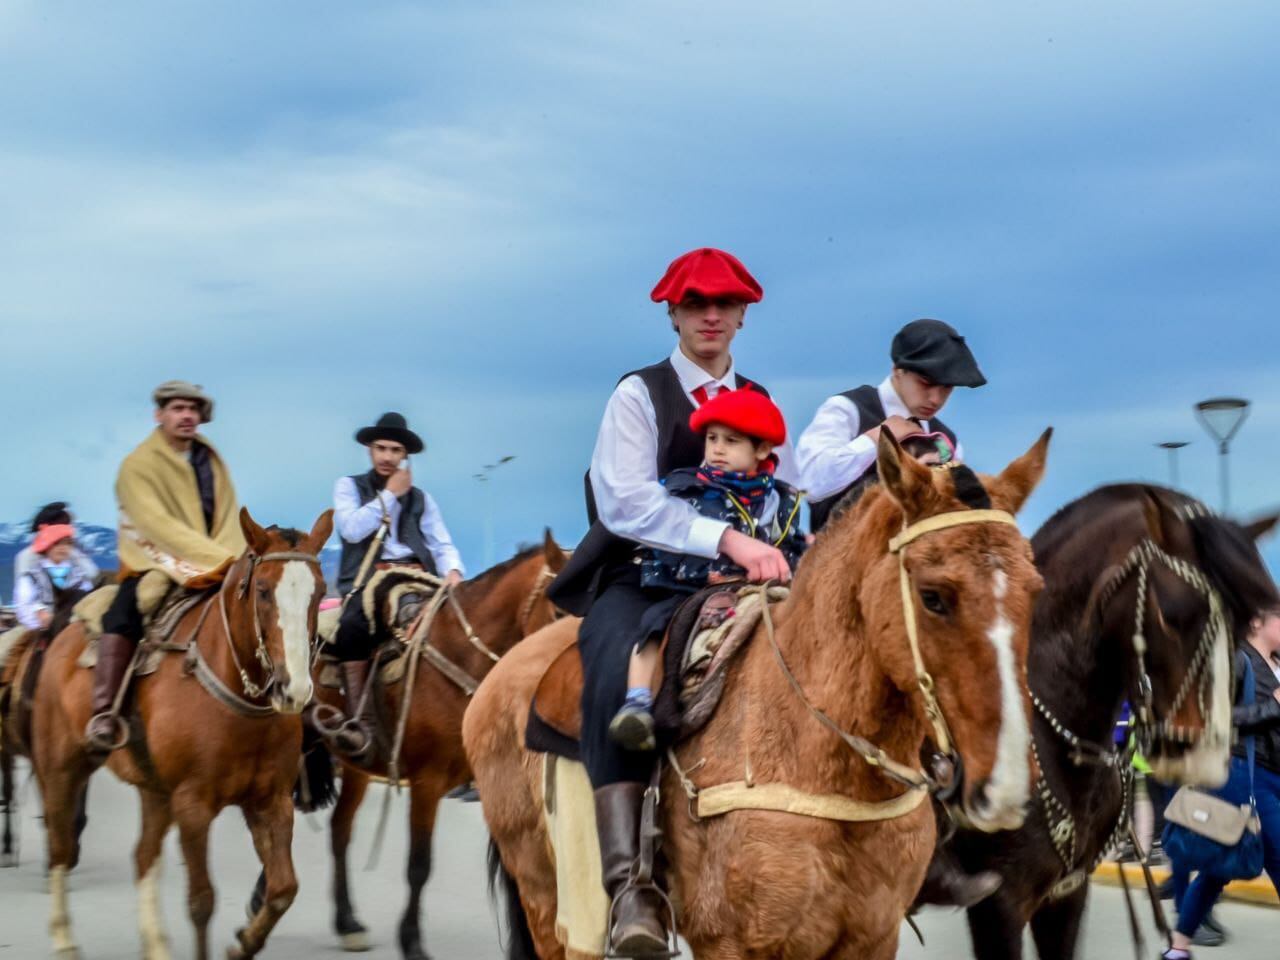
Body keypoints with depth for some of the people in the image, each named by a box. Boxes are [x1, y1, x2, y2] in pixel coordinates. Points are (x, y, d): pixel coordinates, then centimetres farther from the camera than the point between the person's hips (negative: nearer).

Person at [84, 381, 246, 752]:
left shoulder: (212, 461, 12)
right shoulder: (138, 464, -6)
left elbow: (229, 521, 6)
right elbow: (156, 523, -19)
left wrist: (232, 562, -15)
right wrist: (218, 558, -28)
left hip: (213, 571, 5)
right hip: (154, 566, -5)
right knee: (125, 613, -30)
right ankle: (103, 716, -31)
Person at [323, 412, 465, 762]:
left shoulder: (421, 498, 25)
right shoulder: (349, 486, 17)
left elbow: (442, 545, 15)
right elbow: (351, 528, -2)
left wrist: (452, 570, -7)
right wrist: (390, 494, 2)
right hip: (367, 582, -3)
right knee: (353, 625, -36)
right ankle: (356, 720, -34)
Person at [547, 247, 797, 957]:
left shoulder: (761, 404, 18)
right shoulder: (639, 394, 1)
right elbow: (626, 501, -16)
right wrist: (726, 538, -28)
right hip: (643, 581, -5)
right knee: (620, 675, -36)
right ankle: (628, 886, -43)